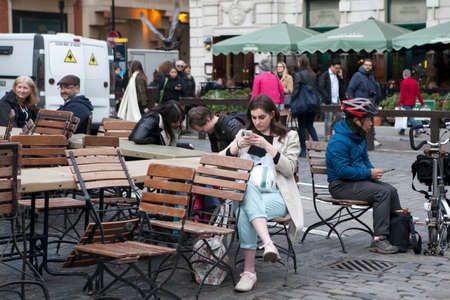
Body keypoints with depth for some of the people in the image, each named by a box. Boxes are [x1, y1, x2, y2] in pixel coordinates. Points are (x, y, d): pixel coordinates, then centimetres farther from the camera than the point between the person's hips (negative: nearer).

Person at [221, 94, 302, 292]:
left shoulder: (289, 136, 14)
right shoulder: (244, 134, 24)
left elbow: (289, 169, 0)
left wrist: (268, 147, -10)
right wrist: (237, 146, -4)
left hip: (277, 194, -2)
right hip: (247, 192, 2)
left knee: (245, 211, -36)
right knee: (249, 188, -39)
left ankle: (249, 271, -41)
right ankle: (268, 244, -54)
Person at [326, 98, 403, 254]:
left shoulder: (360, 137, 13)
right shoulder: (339, 141, -19)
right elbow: (342, 171, -24)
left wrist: (373, 171, 5)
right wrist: (369, 173, -19)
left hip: (358, 179, 9)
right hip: (341, 185, -9)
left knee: (391, 190, -10)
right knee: (382, 192, -25)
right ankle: (379, 240, -23)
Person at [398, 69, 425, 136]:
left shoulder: (403, 82, -9)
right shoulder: (415, 82, 10)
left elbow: (402, 94, -14)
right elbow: (418, 94, 9)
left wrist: (399, 103, -12)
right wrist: (422, 103, 11)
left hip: (406, 103, -7)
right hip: (412, 103, 7)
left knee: (410, 117, -9)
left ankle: (417, 130, -20)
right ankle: (402, 130, 21)